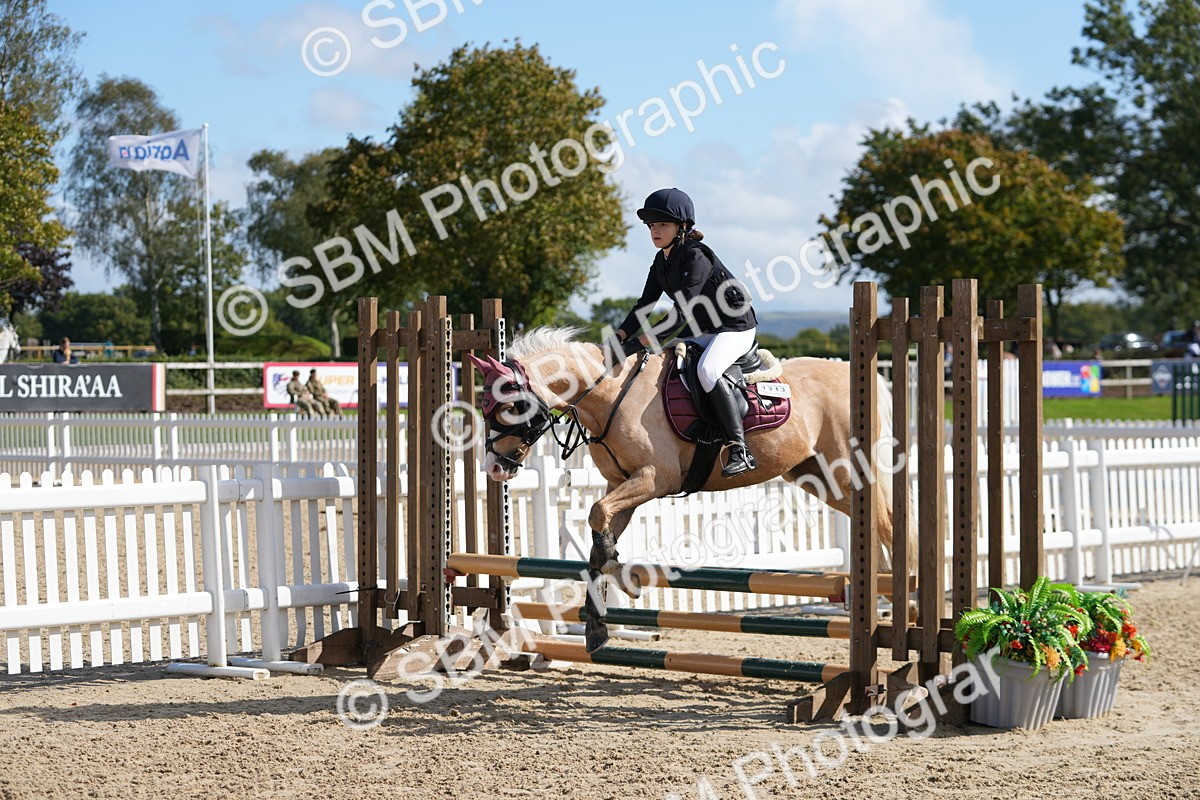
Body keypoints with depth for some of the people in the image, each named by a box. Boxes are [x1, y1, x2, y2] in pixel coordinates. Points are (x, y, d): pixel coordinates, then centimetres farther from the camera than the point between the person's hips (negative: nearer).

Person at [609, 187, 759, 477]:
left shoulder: (696, 257, -22)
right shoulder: (661, 262, 7)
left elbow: (683, 312, -30)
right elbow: (645, 306, 6)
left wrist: (640, 342, -35)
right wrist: (621, 335, -13)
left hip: (735, 328, -10)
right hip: (700, 333, 10)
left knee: (706, 369, -35)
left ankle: (740, 450, -35)